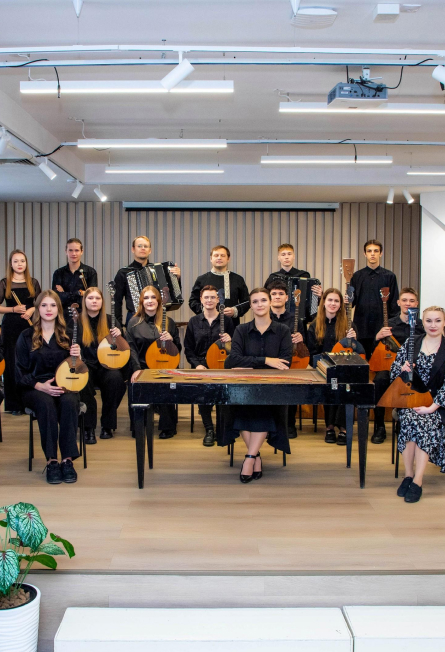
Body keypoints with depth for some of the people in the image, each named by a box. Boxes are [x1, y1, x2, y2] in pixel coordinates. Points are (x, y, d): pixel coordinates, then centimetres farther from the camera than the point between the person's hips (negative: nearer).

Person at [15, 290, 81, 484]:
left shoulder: (67, 335, 9)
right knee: (46, 403, -36)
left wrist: (77, 357, -12)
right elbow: (20, 373, 2)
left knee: (69, 401, -34)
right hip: (35, 389, -1)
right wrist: (40, 386, -16)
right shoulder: (26, 337, 5)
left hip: (64, 386, 1)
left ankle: (68, 460, -30)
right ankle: (51, 461, -31)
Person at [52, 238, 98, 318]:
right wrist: (79, 293, -11)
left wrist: (66, 295, -6)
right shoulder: (59, 273, 8)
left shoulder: (90, 272, 2)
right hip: (63, 316, 1)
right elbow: (56, 298, -3)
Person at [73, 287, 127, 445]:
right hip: (86, 366, -1)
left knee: (115, 377, -33)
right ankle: (89, 428, -27)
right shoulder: (76, 322, 7)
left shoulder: (110, 321, 11)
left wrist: (119, 335, -9)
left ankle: (107, 425, -16)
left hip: (106, 366, 1)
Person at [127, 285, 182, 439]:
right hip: (143, 368, 0)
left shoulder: (168, 322, 11)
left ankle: (168, 427, -10)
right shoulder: (134, 322, 8)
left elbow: (178, 348, 14)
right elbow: (131, 348, -1)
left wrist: (171, 339, -8)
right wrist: (136, 369, -15)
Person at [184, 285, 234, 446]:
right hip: (200, 364, 1)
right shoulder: (194, 321, 12)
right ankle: (209, 429, -15)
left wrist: (230, 340, -12)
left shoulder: (226, 320, 9)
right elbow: (188, 348, 10)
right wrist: (197, 364, -6)